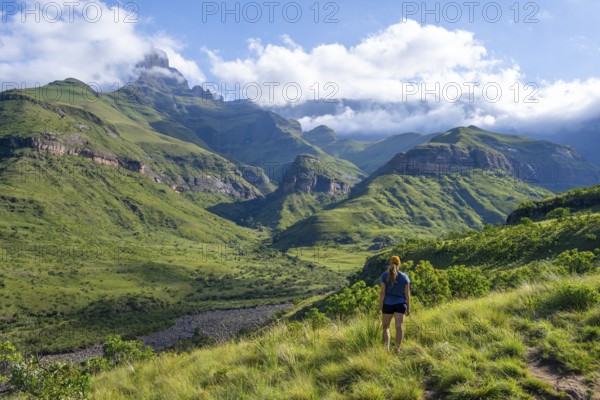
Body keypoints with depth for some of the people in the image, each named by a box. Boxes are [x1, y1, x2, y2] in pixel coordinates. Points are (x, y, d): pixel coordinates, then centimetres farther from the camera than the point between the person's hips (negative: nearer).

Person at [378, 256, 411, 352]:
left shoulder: (384, 275, -6)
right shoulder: (404, 276, -1)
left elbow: (382, 292, -9)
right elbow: (407, 294, -2)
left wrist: (380, 307, -4)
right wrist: (408, 308, 5)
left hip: (388, 304, 0)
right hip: (400, 304, 1)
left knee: (385, 327, 12)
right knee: (399, 327, -1)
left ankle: (386, 348, -2)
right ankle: (397, 349, -10)